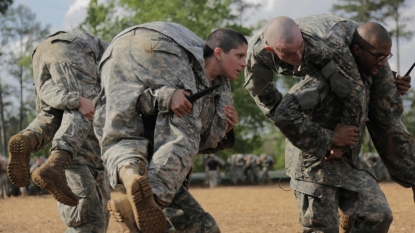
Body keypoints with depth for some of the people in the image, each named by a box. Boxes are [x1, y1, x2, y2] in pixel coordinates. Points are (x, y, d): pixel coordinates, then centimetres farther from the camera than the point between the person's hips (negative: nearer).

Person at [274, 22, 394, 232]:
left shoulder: (366, 78, 3)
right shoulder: (326, 78, -24)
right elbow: (284, 115, -33)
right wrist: (329, 139, -27)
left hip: (347, 161, 8)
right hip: (315, 164, -8)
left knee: (378, 216, -4)